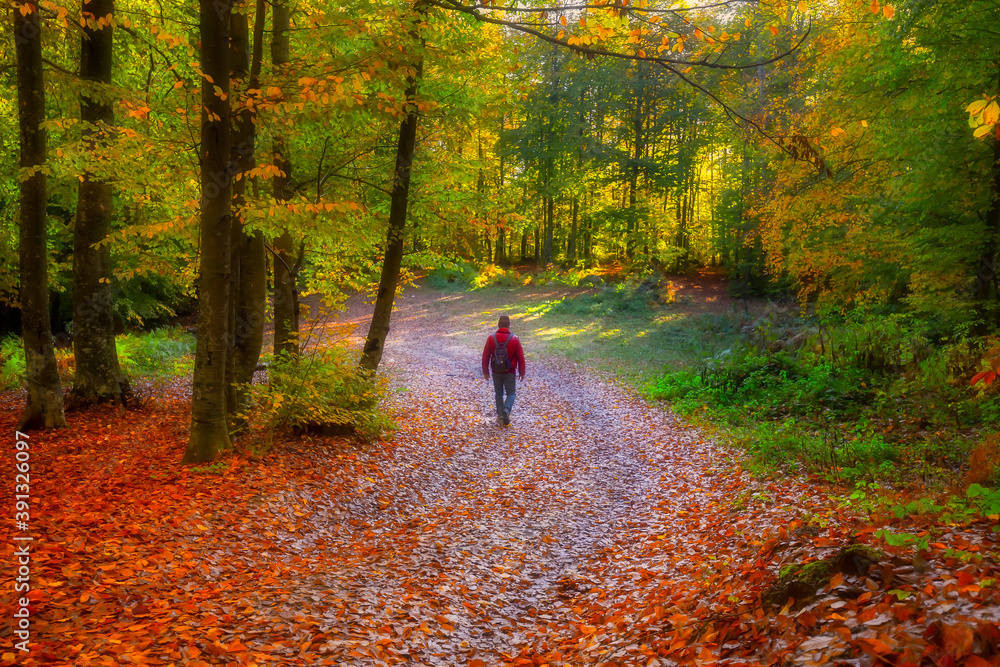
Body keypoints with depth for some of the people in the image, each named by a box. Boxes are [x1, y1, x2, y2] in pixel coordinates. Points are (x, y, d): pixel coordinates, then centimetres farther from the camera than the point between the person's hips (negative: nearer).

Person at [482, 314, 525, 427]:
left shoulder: (491, 338, -7)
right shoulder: (514, 339, -10)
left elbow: (485, 356, -2)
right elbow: (520, 357, -4)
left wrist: (485, 371, 9)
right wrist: (522, 373, 7)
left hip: (496, 372, 2)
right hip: (510, 372, -2)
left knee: (499, 393, 16)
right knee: (511, 393, 9)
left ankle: (500, 415, 16)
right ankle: (506, 410, -17)